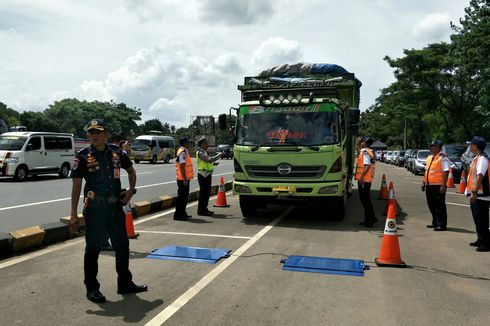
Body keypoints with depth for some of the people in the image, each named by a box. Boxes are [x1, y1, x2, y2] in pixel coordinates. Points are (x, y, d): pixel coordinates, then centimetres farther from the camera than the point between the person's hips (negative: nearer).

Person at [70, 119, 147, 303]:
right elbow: (76, 185, -8)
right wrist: (74, 214, -12)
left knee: (122, 246, 13)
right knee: (93, 248, 6)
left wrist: (131, 190, 2)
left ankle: (125, 283, 29)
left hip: (116, 207, 5)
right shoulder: (83, 156, -8)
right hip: (94, 208, -4)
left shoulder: (116, 152, 3)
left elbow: (131, 171, 18)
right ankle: (92, 288, 22)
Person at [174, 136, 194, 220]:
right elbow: (182, 166, -23)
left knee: (184, 197, 16)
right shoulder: (183, 152, -17)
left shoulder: (184, 151, 16)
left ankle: (182, 213, 25)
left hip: (185, 178, 10)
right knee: (182, 197, -5)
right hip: (183, 179, -10)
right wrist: (185, 179, -24)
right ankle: (178, 215, 0)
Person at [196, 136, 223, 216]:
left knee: (207, 192, 14)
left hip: (207, 175, 10)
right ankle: (201, 210, 0)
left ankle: (204, 209, 22)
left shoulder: (204, 152, 18)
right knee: (203, 192, -6)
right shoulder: (200, 152, -15)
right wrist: (219, 156, -19)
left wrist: (213, 163, 8)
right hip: (203, 175, -10)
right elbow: (209, 159, -27)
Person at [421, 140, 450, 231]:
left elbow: (446, 172, -16)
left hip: (438, 186, -9)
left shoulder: (443, 158, -10)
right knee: (431, 205, 15)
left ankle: (441, 225, 3)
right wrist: (423, 182, 19)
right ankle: (435, 222, 28)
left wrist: (443, 186, -22)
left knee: (439, 206, -4)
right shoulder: (429, 157, 16)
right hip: (429, 185, 9)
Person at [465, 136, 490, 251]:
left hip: (481, 196, -10)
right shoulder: (477, 158, 14)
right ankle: (481, 240, 31)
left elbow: (480, 176, -27)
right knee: (478, 219, 19)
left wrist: (474, 192, -31)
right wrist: (472, 192, 23)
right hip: (476, 195, 10)